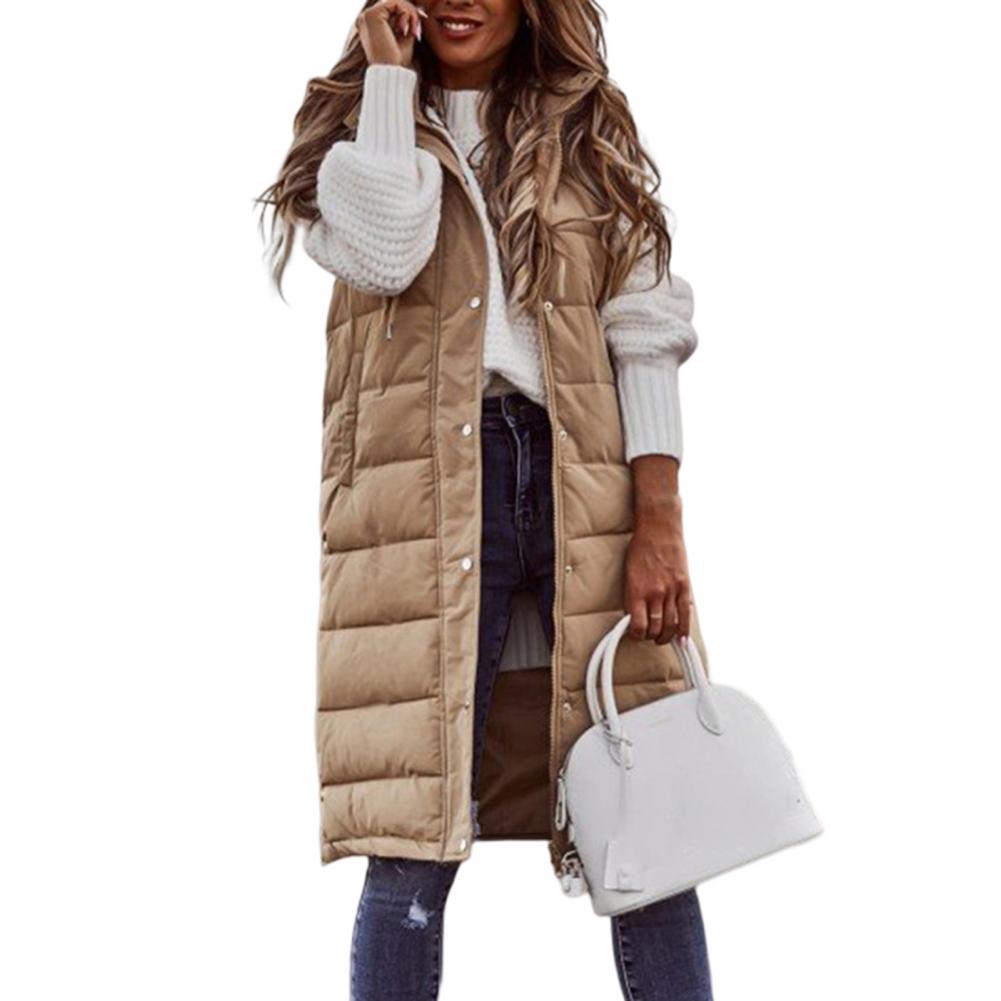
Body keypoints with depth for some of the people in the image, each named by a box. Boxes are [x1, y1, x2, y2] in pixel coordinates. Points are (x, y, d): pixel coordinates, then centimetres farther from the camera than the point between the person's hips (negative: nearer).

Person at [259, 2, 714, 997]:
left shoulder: (589, 137, 16)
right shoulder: (360, 125, 15)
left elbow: (645, 331, 5)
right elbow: (385, 249, -10)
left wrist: (660, 523, -6)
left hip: (586, 483, 1)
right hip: (423, 493, -1)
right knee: (411, 840, -6)